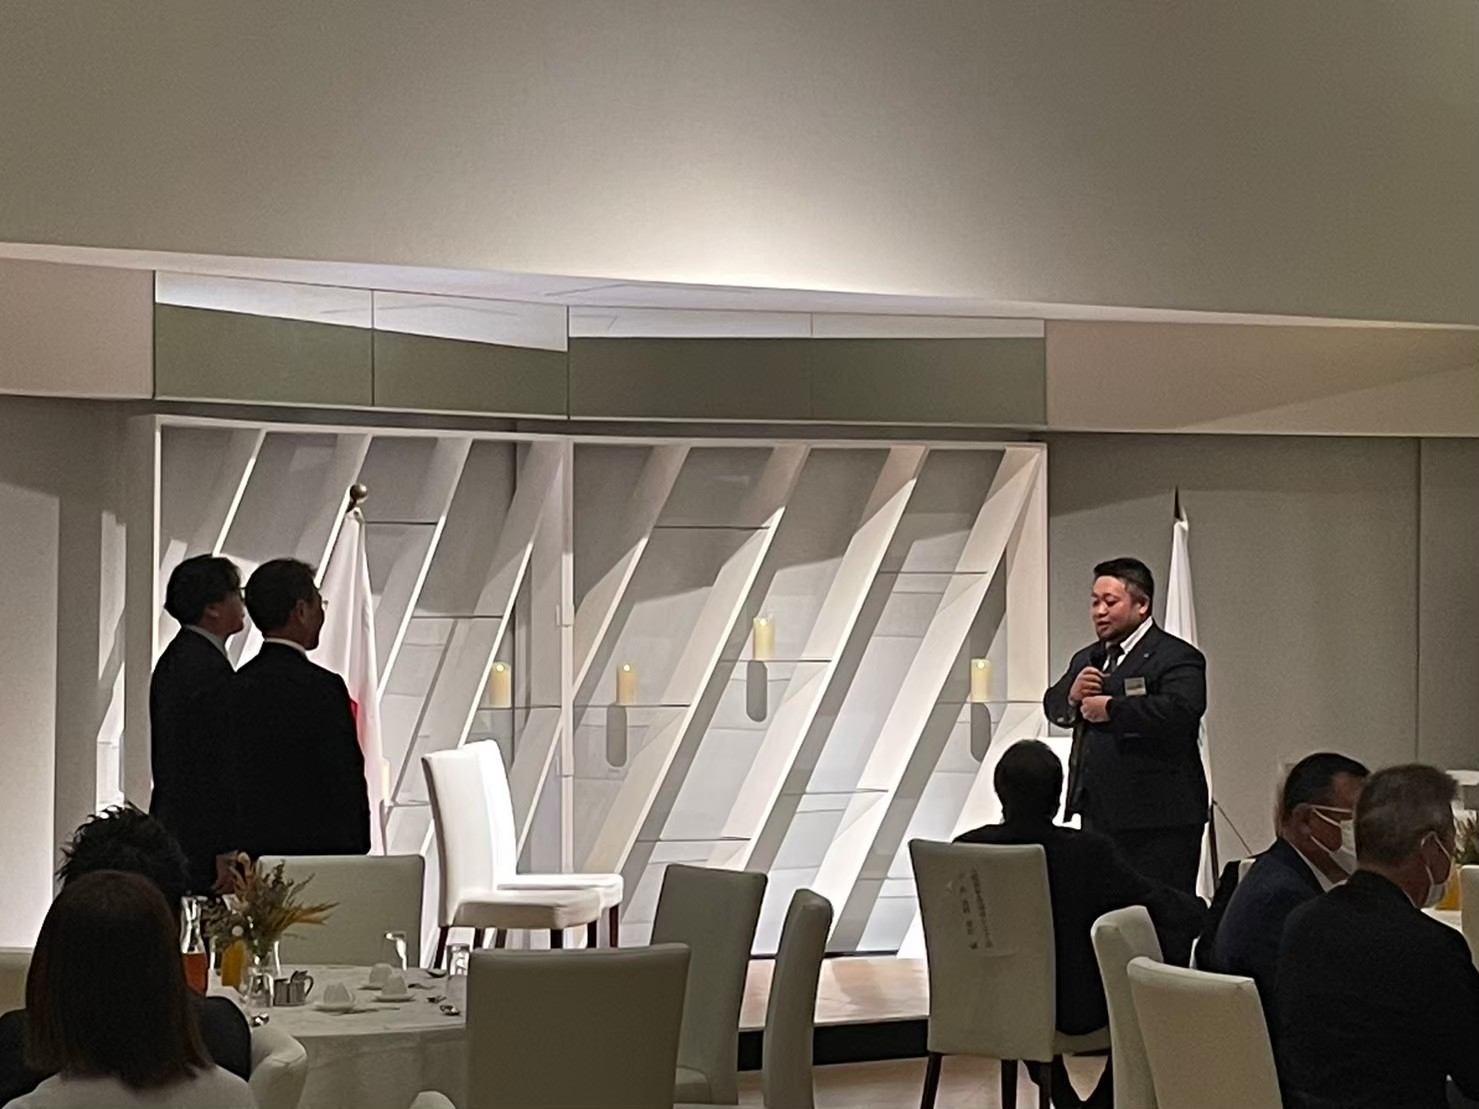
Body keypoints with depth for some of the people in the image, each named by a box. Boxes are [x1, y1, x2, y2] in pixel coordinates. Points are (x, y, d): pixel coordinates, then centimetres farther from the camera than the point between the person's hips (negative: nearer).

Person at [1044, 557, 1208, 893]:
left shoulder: (1177, 658, -8)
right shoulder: (1087, 659, 20)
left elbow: (1180, 711, -25)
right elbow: (1052, 706, 20)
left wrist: (1111, 709, -18)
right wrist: (1072, 696, -4)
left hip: (1158, 820, -8)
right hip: (1097, 815, 8)